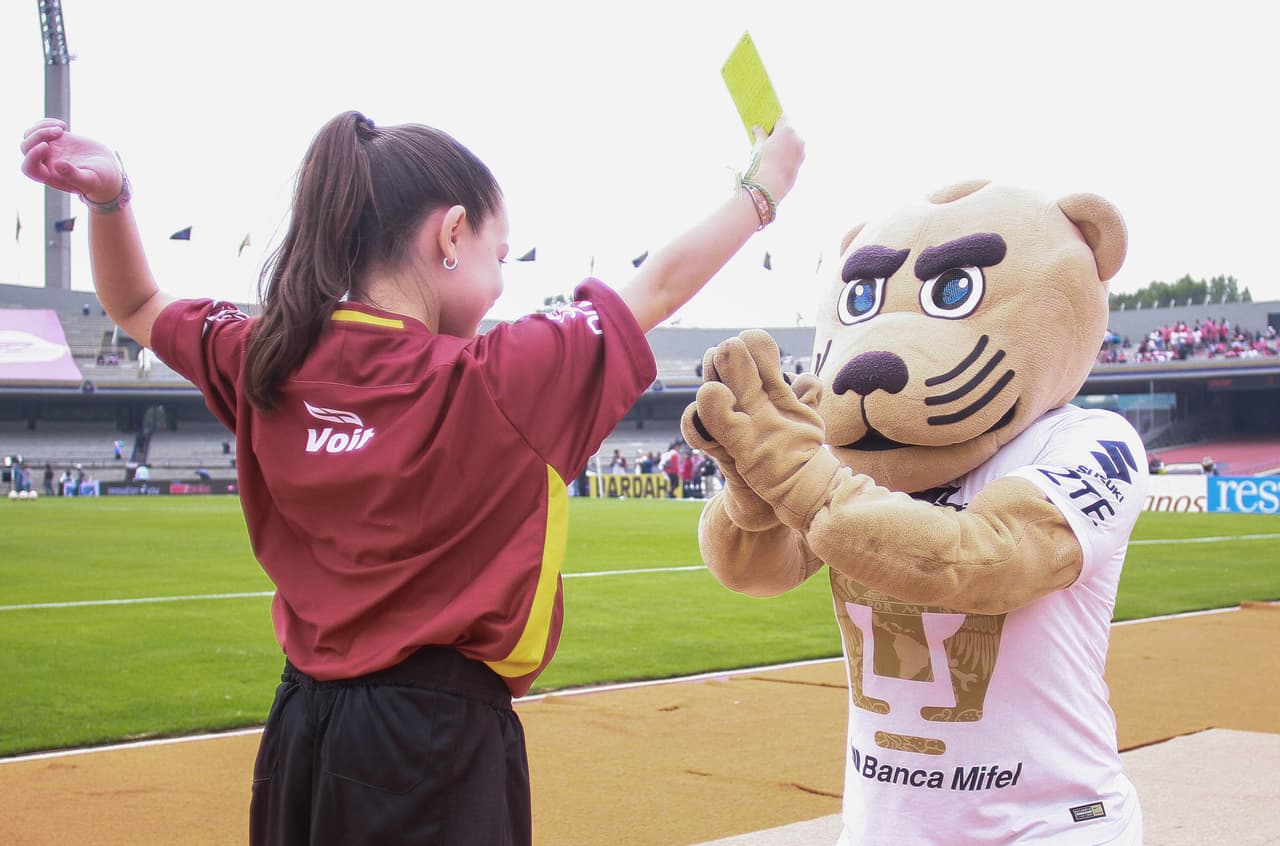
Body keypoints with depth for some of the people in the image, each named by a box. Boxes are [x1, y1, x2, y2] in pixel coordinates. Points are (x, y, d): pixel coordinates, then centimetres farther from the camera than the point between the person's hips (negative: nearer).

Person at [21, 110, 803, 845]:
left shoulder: (266, 365, -3)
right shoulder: (491, 383, -17)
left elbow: (139, 308, 17)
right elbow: (661, 285, -5)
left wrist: (108, 197, 3)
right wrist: (764, 188, 9)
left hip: (303, 731, 6)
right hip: (438, 739, -6)